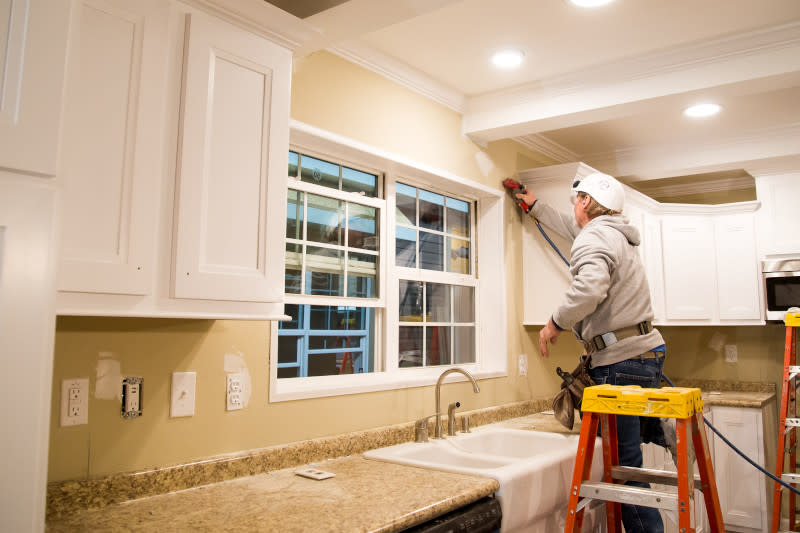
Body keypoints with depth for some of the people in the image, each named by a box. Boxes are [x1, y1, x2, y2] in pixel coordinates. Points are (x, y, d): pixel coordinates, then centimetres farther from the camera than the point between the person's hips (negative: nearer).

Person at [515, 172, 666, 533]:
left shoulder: (593, 238, -10)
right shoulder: (615, 234, 21)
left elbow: (589, 288, -29)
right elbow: (572, 228, 39)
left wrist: (556, 322, -14)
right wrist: (536, 207, 49)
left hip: (622, 361, -10)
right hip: (646, 353, 10)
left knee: (626, 462, -6)